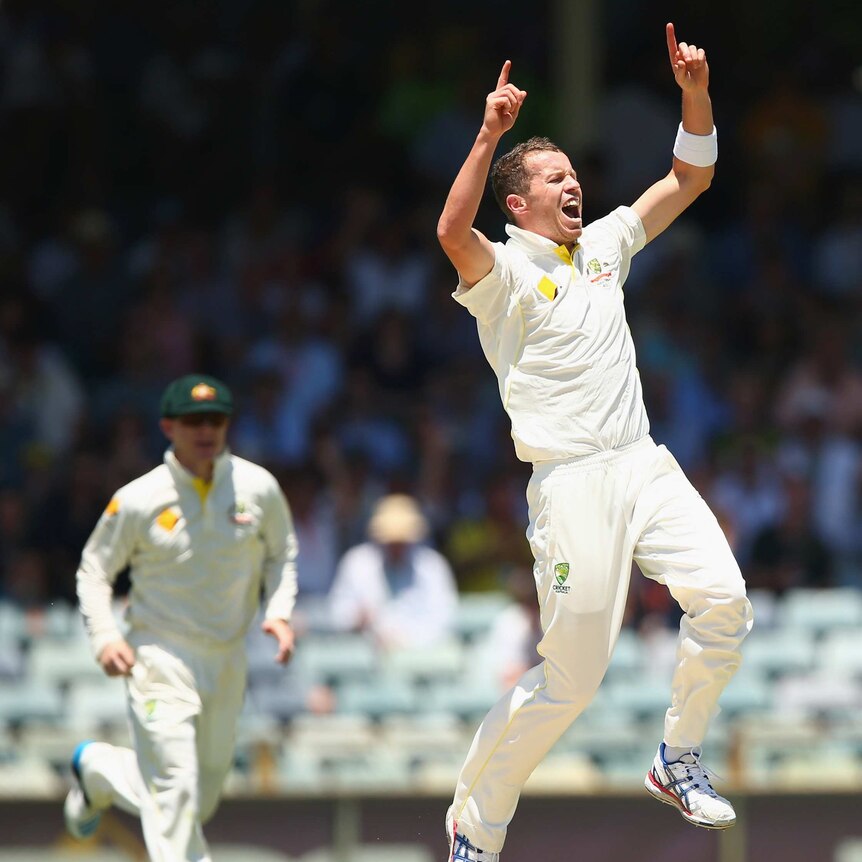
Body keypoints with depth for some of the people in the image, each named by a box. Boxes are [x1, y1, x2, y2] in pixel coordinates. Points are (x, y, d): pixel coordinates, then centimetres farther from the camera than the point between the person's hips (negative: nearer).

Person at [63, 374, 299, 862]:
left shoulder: (259, 488, -3)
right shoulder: (138, 500, -10)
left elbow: (282, 553, 13)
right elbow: (94, 571, 0)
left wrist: (280, 611, -3)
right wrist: (105, 636, -14)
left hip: (228, 661, 4)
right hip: (160, 660, -4)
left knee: (202, 800, 14)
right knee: (175, 790, -16)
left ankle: (97, 770, 40)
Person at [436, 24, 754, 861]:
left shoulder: (605, 245, 18)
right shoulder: (504, 273, -4)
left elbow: (690, 178, 20)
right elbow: (453, 233, -27)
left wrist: (695, 93, 5)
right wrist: (490, 136, -33)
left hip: (645, 466, 6)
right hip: (571, 482, -6)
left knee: (721, 596, -17)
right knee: (569, 676, -8)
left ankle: (678, 760, 1)